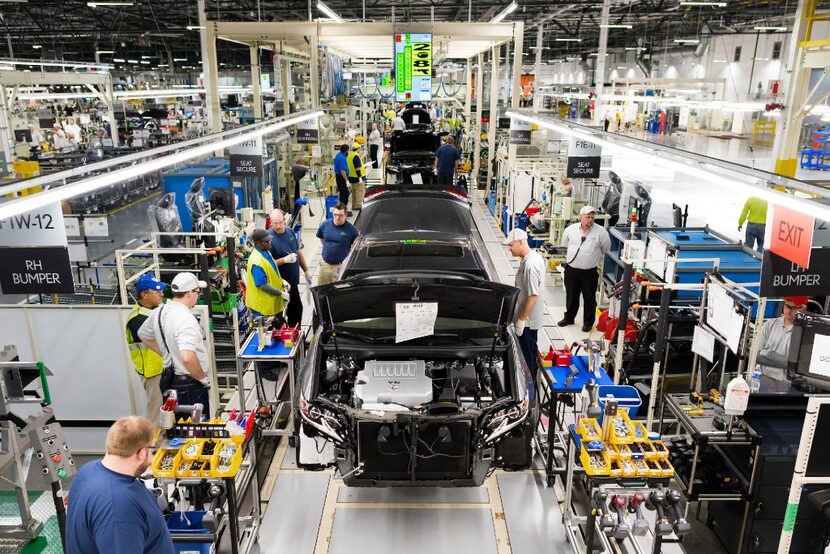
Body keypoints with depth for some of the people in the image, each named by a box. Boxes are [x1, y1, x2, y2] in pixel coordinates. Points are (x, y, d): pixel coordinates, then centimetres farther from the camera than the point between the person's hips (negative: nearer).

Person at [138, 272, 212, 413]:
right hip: (190, 385, -9)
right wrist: (203, 378, -19)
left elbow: (143, 335, 24)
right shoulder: (186, 318, -24)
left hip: (168, 379, 9)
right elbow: (187, 357, -36)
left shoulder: (158, 312, 4)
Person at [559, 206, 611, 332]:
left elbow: (606, 249, 6)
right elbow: (564, 245, 15)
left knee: (589, 298, 8)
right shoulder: (570, 229, -1)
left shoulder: (601, 232, -8)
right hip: (571, 269, 2)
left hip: (590, 272, -2)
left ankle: (588, 322, 23)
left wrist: (597, 260, 10)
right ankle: (569, 318, 33)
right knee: (571, 296, 16)